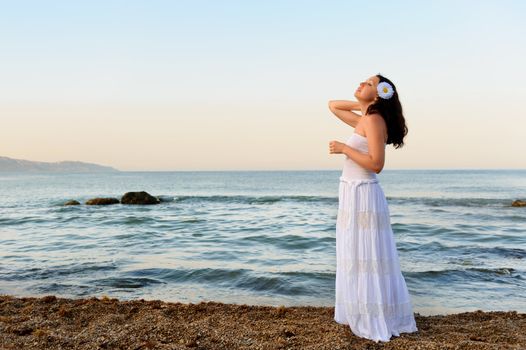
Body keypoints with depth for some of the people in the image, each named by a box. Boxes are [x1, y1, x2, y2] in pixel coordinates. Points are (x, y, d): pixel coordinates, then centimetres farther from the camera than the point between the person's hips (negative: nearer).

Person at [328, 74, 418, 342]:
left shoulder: (374, 119, -12)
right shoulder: (363, 120, 13)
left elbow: (376, 164, -21)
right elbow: (333, 106, 27)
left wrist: (344, 149, -15)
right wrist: (362, 105, 14)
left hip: (363, 196, -9)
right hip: (352, 195, 9)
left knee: (369, 259, -1)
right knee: (356, 258, 15)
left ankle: (378, 322, 11)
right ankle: (362, 315, 28)